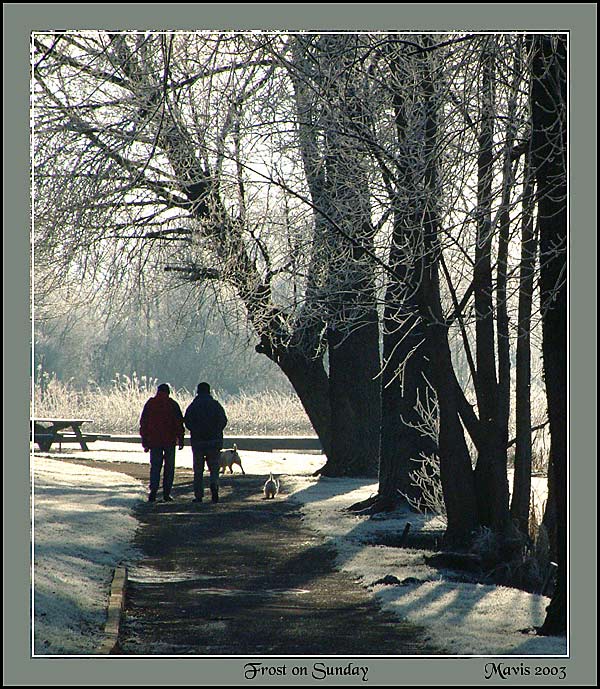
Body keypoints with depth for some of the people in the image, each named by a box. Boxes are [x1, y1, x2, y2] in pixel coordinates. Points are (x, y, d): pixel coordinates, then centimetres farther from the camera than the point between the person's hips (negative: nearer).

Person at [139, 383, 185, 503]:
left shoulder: (149, 404, 5)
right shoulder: (172, 404, -1)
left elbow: (143, 423, 7)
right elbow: (179, 423, -2)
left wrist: (145, 442, 12)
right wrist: (180, 440, 3)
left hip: (154, 441, 2)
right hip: (169, 441, -2)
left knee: (155, 467, 6)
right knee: (169, 467, 6)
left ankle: (152, 492, -8)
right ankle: (166, 494, 3)